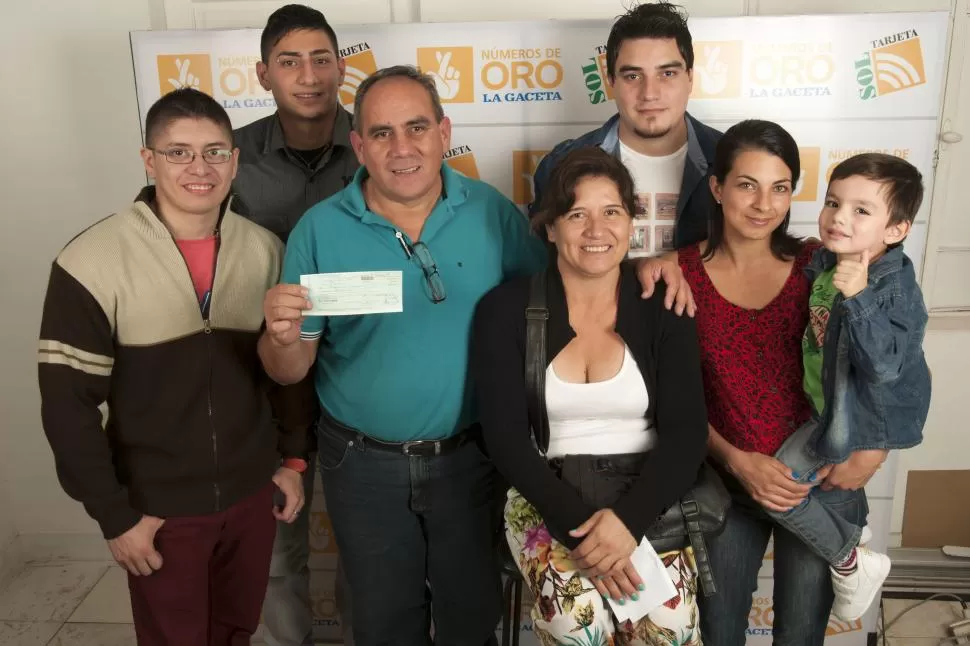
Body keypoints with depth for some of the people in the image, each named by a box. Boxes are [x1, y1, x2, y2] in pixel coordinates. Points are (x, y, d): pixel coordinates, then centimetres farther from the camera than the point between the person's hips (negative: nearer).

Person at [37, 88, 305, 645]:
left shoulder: (266, 251, -3)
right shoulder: (92, 263, -16)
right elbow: (68, 404, -12)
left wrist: (293, 457, 5)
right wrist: (115, 516, -10)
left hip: (253, 494, 3)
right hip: (158, 508, -3)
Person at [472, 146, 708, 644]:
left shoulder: (663, 308, 2)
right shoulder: (506, 309, -1)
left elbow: (686, 432, -4)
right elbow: (504, 437, -6)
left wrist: (629, 518, -20)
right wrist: (579, 524, -18)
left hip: (646, 499, 2)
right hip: (549, 498, -1)